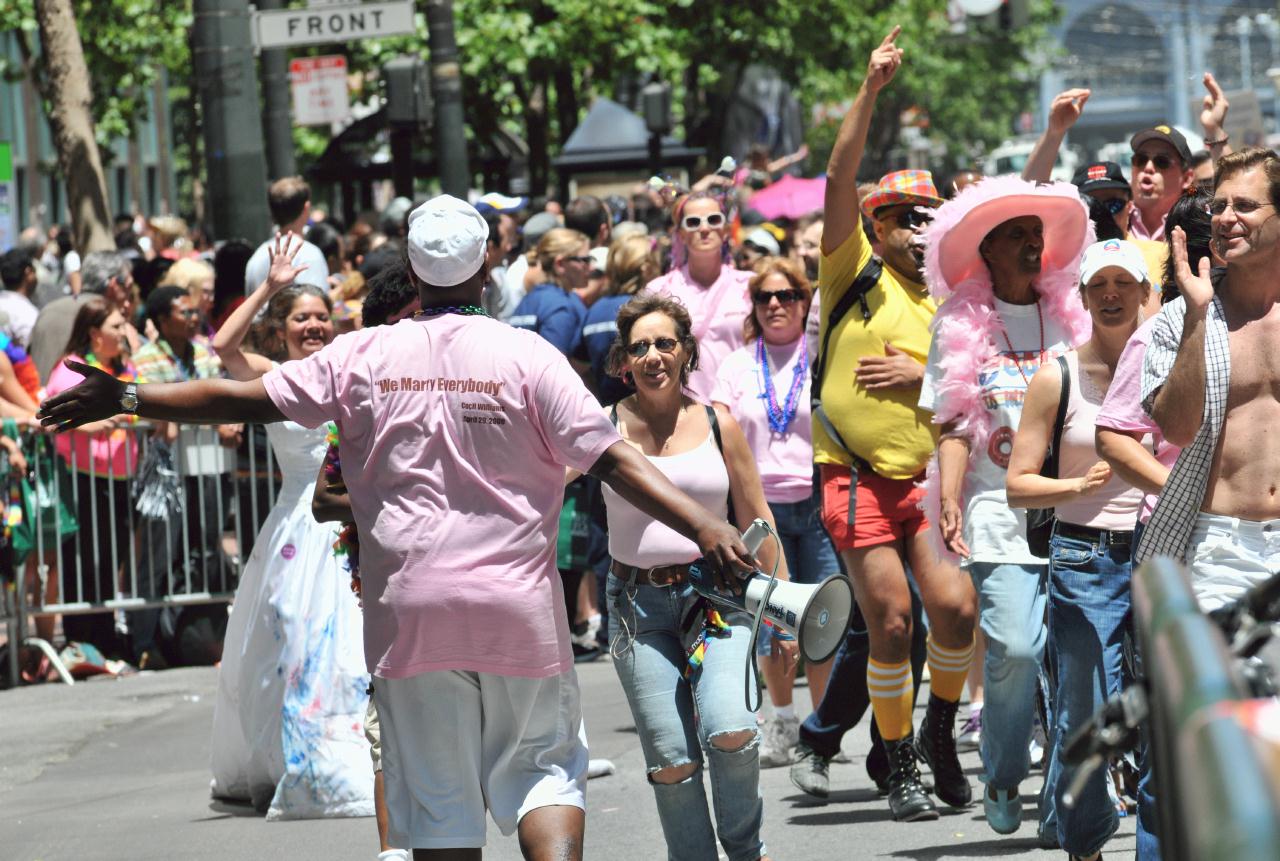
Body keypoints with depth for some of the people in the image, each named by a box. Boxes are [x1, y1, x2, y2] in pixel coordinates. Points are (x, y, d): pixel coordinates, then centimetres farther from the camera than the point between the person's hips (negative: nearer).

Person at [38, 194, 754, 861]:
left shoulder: (367, 357, 0)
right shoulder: (526, 357, -5)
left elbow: (247, 399, 2)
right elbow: (613, 458, -11)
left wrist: (128, 399, 11)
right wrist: (704, 526, -13)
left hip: (411, 610, 1)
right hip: (519, 609, -1)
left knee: (437, 802, 6)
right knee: (543, 766, 11)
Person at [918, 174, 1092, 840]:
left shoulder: (1071, 317, 11)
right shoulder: (960, 324, 5)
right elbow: (953, 425, 3)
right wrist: (949, 500, -9)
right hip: (1000, 514, -2)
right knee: (1014, 647, -14)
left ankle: (1065, 807, 4)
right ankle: (1002, 779, 11)